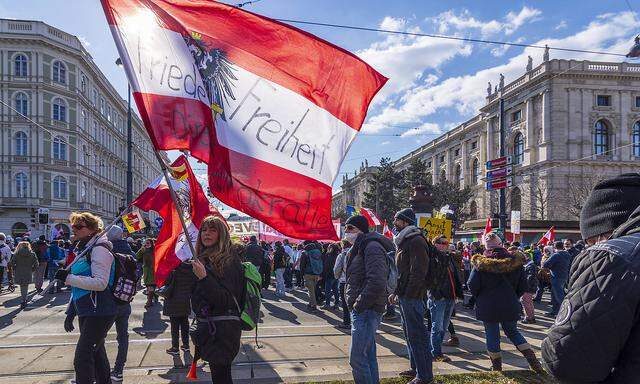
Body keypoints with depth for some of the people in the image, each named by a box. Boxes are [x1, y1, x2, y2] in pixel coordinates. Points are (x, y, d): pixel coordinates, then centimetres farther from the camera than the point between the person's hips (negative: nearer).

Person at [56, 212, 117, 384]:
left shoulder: (99, 248, -14)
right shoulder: (86, 248, 16)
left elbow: (100, 283, -25)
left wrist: (68, 277, -21)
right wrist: (70, 313, 22)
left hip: (99, 313, -10)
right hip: (87, 312, 10)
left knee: (82, 358, -10)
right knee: (96, 352, 19)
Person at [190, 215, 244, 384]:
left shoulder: (230, 260, -13)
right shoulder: (202, 259, 11)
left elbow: (226, 299, -21)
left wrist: (204, 277, -28)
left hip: (222, 330, -8)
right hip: (207, 326, 8)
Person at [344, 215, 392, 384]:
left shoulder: (372, 247, -15)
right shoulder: (359, 248, 18)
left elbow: (376, 283, -25)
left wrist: (359, 305, -18)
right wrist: (353, 303, 15)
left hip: (366, 311, -10)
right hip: (361, 311, 10)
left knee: (357, 358, -8)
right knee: (368, 356, 16)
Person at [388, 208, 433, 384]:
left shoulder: (416, 241, -15)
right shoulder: (403, 240, 17)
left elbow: (418, 272, -20)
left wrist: (406, 294, -21)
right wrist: (397, 292, 16)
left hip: (412, 296, -10)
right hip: (404, 296, 10)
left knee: (416, 334, -4)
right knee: (409, 333, 17)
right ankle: (416, 369, 29)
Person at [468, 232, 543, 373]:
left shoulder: (481, 262, -12)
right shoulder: (515, 261, -2)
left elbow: (472, 285, -12)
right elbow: (523, 286, 4)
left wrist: (481, 298, 6)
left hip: (488, 306, -3)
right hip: (510, 306, 3)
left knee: (492, 335, 10)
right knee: (513, 332, 21)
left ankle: (496, 366, 20)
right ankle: (533, 360, 13)